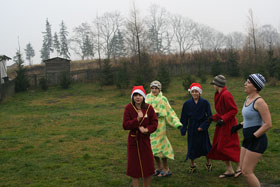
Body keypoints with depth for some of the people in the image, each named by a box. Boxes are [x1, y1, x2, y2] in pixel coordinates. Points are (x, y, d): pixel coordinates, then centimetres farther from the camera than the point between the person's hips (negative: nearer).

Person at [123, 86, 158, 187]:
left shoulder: (149, 108, -3)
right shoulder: (128, 108, -9)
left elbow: (154, 123, -2)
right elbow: (125, 125, -13)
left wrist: (146, 129, -19)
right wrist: (137, 119, -26)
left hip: (145, 139, 2)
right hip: (133, 140, -2)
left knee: (149, 167, 8)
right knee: (135, 167, 5)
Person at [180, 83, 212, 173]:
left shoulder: (205, 103, -7)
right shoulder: (187, 104, -3)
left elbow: (209, 116, -3)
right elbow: (184, 118, 3)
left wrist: (203, 126, -12)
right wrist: (183, 130, -1)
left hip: (202, 128, -1)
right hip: (192, 129, 1)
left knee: (205, 146, 8)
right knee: (192, 146, 6)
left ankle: (208, 163, 30)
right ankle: (192, 165, 23)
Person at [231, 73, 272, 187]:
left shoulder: (259, 101, -18)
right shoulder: (248, 99, 10)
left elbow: (268, 124, -21)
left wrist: (253, 137, -20)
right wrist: (239, 125, 15)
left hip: (257, 141, -9)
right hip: (248, 140, 9)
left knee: (246, 172, -6)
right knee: (243, 170, 13)